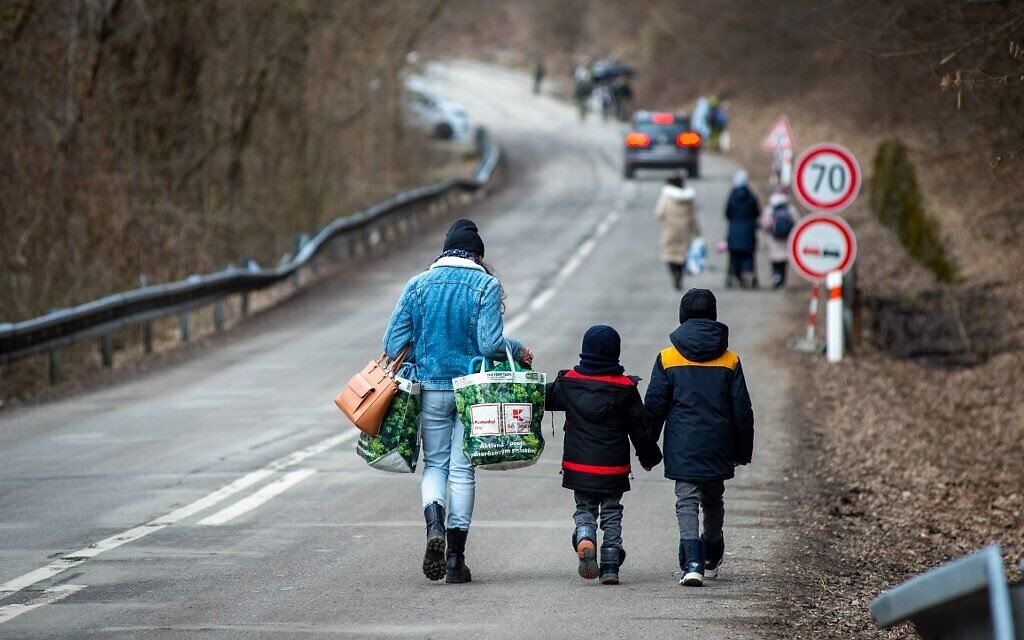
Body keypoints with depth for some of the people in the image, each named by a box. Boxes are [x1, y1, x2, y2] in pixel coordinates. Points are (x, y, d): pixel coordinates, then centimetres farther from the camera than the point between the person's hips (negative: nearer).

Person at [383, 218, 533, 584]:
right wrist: (519, 352, 5)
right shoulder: (486, 285, -6)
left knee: (435, 463, 14)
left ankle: (434, 524, -16)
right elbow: (490, 342, -15)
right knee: (462, 469, 6)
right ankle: (455, 558, 5)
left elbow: (394, 342, 0)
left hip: (431, 388, 1)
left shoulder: (418, 284, 1)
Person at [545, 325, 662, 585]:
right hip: (614, 469, -1)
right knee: (612, 514, 12)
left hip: (578, 466, 1)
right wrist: (649, 456, 14)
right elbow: (639, 428, 0)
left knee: (584, 509, 14)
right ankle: (610, 566, 7)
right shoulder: (625, 388, -6)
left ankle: (584, 540, -17)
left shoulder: (568, 382, -4)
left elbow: (544, 399, 11)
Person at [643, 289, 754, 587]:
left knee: (687, 501, -2)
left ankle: (692, 562, -20)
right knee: (714, 501, 20)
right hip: (718, 447, 2)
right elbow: (742, 411, 4)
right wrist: (742, 451, 13)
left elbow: (653, 408, -1)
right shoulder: (730, 361, 1)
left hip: (682, 447, -2)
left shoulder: (667, 359, -3)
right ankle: (711, 558, 34)